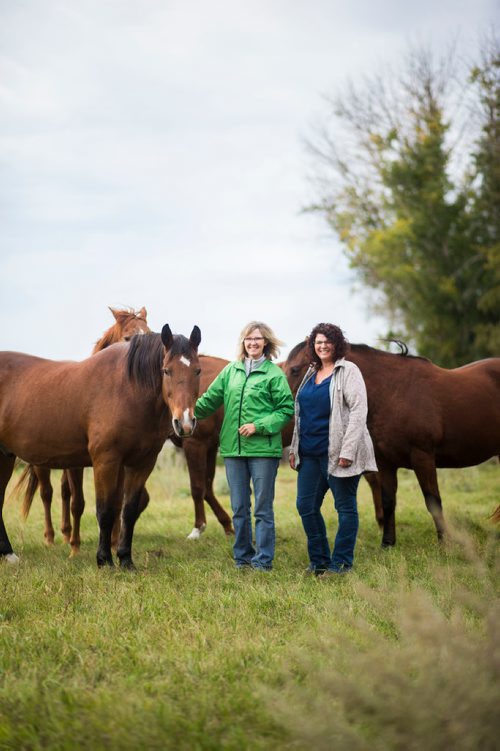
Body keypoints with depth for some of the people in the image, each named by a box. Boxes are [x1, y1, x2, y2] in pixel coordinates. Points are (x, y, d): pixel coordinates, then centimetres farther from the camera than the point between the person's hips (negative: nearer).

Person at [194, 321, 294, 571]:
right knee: (239, 508, 11)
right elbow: (210, 399, 10)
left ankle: (263, 559, 8)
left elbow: (286, 410, -5)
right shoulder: (231, 370, 10)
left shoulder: (274, 374, -4)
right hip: (233, 447, 4)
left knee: (262, 508, 1)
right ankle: (242, 557, 22)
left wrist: (259, 426, -15)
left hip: (263, 448, -4)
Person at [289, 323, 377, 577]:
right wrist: (295, 448, 16)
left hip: (337, 452, -7)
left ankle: (341, 564, 9)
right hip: (310, 453, 7)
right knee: (306, 505, 7)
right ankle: (319, 562, 18)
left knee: (345, 507, 2)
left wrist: (347, 450, -19)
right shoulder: (311, 374, 15)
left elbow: (359, 411, -13)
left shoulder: (348, 371, -6)